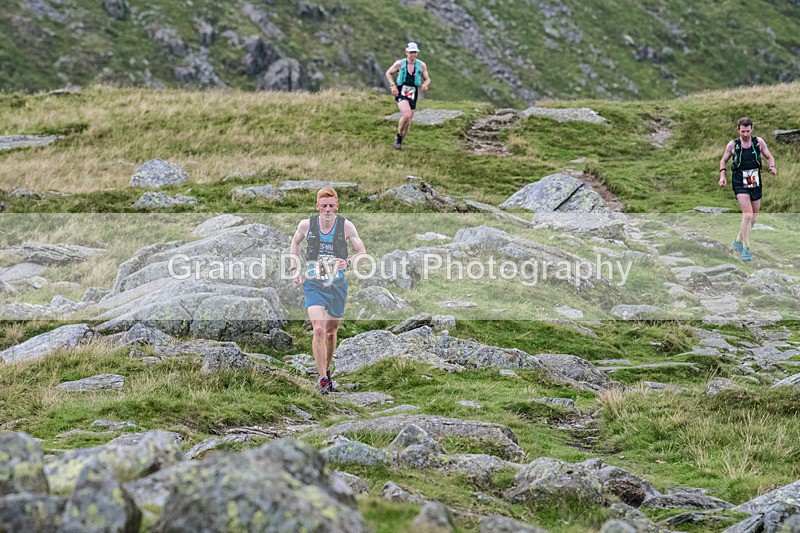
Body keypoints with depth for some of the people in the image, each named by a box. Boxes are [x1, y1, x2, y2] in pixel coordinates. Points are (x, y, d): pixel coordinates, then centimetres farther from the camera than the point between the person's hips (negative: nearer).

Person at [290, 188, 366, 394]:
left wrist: (347, 262, -20)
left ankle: (326, 370, 38)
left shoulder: (346, 226, -6)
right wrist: (295, 269, 10)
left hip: (337, 285, 1)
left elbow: (362, 252, 1)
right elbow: (295, 242, 17)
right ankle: (323, 379, -12)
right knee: (319, 331, -17)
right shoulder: (306, 225, -5)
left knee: (331, 332, 14)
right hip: (313, 284, -1)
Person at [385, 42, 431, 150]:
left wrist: (425, 84, -13)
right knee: (407, 115, -25)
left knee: (408, 120, 7)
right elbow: (388, 73, 9)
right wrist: (393, 85, -5)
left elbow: (427, 79, 11)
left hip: (413, 94, 3)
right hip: (401, 93, -3)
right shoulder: (400, 63, -4)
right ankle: (398, 136, -4)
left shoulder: (421, 65, 0)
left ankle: (400, 142, 26)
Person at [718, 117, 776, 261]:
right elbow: (723, 160, 10)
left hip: (755, 184, 4)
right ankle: (746, 249, -13)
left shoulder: (759, 142, 0)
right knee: (748, 215, -19)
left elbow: (769, 157, 9)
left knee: (753, 218, 12)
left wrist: (771, 167, -12)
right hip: (740, 184, -4)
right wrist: (722, 176, -3)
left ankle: (738, 242, 33)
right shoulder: (732, 145, -4)